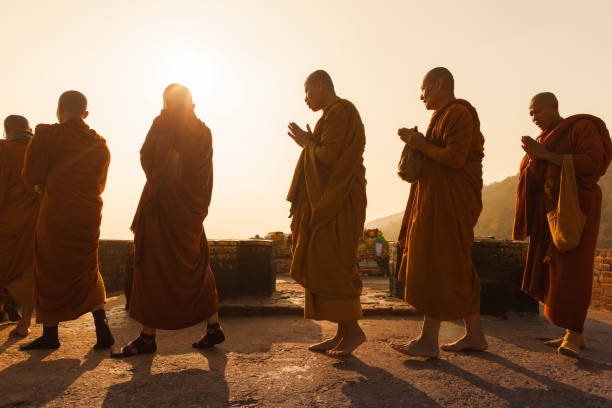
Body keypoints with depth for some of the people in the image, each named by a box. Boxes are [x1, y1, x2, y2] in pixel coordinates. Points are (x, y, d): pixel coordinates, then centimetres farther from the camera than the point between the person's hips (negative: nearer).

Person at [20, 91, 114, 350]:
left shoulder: (47, 135, -6)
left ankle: (50, 334, 21)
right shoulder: (100, 145, 7)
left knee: (49, 273, 11)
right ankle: (102, 330, 6)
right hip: (88, 217, 4)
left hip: (55, 215, -4)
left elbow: (31, 176, -4)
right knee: (87, 273, 15)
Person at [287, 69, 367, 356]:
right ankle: (342, 333, 14)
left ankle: (353, 329, 2)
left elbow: (330, 157, -20)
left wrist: (307, 143, -4)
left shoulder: (339, 111, -9)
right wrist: (309, 144, 16)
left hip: (338, 204, -10)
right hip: (326, 203, 10)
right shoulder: (334, 114, 23)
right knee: (324, 268, 8)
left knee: (330, 267, -9)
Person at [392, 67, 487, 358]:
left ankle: (428, 340, 0)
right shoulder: (446, 114, 22)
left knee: (436, 266, -8)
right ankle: (474, 334, 21)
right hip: (438, 199, 11)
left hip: (450, 201, -11)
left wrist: (422, 144, -11)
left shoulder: (458, 113, -10)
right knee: (457, 268, 12)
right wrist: (419, 142, 8)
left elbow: (455, 158, -20)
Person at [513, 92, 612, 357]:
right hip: (550, 211, 7)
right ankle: (575, 335, 9)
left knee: (571, 270, -13)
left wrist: (546, 155, -20)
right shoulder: (544, 139, 18)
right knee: (551, 271, 2)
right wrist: (533, 157, -7)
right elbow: (536, 178, 14)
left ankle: (573, 337, -8)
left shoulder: (583, 127, -4)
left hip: (576, 208, -7)